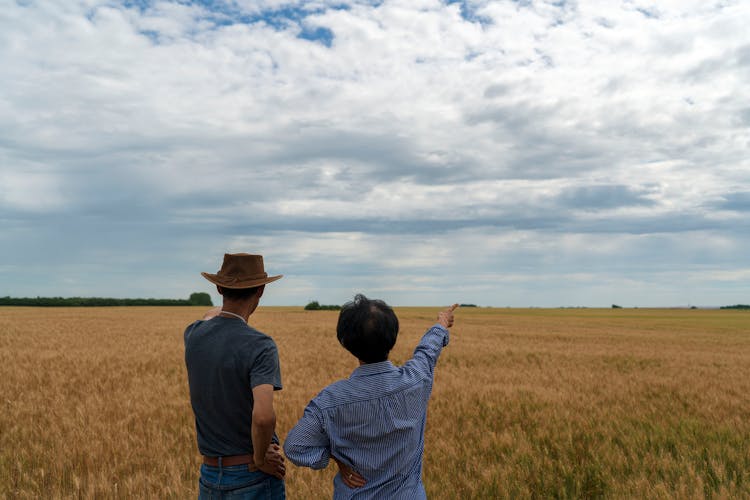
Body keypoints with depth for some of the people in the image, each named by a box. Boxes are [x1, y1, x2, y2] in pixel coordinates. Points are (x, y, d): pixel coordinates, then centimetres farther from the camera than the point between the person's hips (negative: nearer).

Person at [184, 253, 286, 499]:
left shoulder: (193, 336, -2)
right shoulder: (260, 346, -21)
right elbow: (263, 416, -35)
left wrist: (232, 306, 44)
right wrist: (259, 459, -17)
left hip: (209, 477, 6)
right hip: (253, 478, -5)